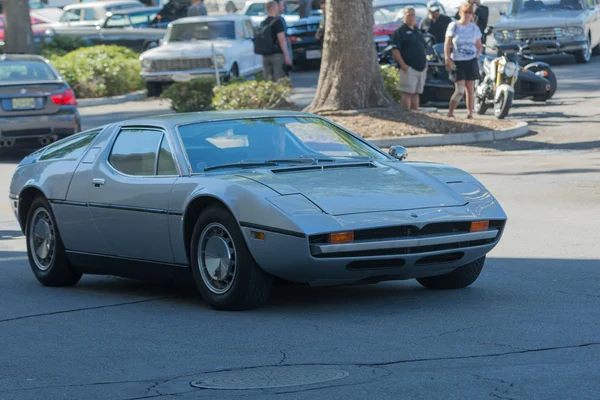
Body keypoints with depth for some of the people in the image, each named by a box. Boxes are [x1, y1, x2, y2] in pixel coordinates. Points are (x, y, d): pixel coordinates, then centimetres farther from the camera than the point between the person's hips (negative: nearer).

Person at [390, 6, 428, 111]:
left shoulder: (417, 31, 20)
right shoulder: (400, 31, -4)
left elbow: (423, 48, 28)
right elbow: (395, 50, -11)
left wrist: (425, 62, 13)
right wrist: (403, 64, -19)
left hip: (421, 67, 7)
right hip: (409, 68, -7)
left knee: (416, 93, 9)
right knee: (408, 93, -10)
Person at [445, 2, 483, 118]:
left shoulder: (474, 28, 10)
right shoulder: (453, 26, 1)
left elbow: (479, 46, 19)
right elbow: (447, 45, 0)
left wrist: (477, 55, -1)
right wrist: (448, 60, -10)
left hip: (471, 61, 3)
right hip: (457, 62, -3)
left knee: (470, 89, 3)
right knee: (460, 90, -11)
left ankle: (470, 113, 9)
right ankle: (450, 112, 3)